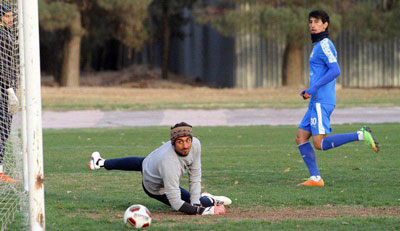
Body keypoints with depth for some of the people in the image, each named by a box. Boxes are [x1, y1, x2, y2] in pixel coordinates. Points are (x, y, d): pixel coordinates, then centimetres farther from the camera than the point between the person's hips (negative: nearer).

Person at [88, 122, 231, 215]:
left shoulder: (195, 144, -33)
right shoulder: (169, 163, -51)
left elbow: (195, 176, -20)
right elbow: (175, 203, -49)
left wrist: (195, 204, -24)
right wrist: (201, 211, -56)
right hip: (155, 189, -6)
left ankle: (102, 163, 62)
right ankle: (209, 201, 28)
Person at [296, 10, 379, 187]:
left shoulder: (324, 45, -9)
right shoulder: (319, 46, 21)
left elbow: (335, 71, -21)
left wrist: (314, 88, -21)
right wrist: (309, 92, 21)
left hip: (322, 102, -10)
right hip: (317, 102, 10)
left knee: (319, 144, -15)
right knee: (301, 138, 5)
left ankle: (361, 135, -13)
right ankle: (315, 178, 0)